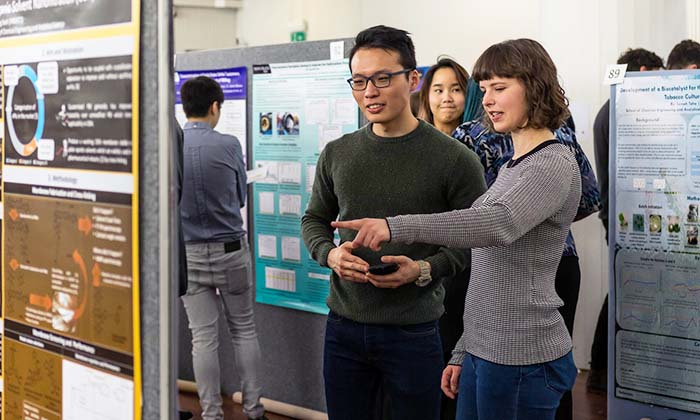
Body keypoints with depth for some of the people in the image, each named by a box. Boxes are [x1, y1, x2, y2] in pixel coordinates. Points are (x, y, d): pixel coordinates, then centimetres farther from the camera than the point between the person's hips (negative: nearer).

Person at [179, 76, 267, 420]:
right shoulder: (229, 145, -10)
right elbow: (240, 198, 4)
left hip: (188, 254, 1)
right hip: (230, 250, -1)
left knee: (203, 337, 6)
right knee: (244, 329, 13)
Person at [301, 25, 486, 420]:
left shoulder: (454, 159, -8)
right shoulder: (337, 154, 6)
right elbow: (314, 220, 17)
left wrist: (424, 269, -20)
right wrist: (330, 254, -5)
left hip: (414, 332, -4)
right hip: (344, 326, 4)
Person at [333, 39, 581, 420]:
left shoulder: (555, 166, -13)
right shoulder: (512, 167, 16)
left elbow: (497, 223, -33)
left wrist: (395, 228, -42)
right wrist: (463, 352, 18)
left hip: (523, 360, -8)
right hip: (483, 351, 9)